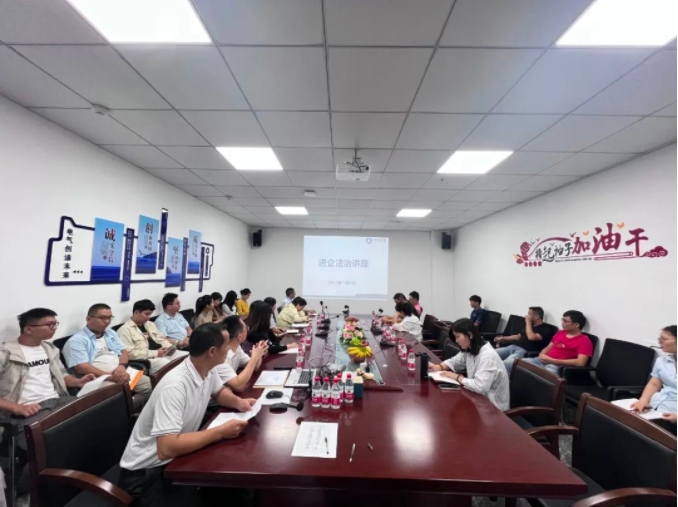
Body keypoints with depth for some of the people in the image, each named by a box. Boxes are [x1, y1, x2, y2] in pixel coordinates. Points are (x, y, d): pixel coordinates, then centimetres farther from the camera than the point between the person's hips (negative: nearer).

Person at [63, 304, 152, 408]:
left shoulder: (111, 333, 20)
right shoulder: (76, 341, -2)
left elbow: (124, 351, 16)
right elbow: (82, 368, -13)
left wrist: (122, 366, -8)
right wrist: (112, 376, -20)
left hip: (122, 373, 7)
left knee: (150, 385, -10)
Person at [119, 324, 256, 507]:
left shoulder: (208, 370, -7)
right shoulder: (175, 386, -33)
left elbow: (219, 392, 13)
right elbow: (167, 449, -37)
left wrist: (238, 401, -8)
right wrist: (221, 432, -31)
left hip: (176, 455, 7)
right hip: (147, 470, -7)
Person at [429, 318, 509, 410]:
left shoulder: (487, 355, -28)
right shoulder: (468, 350, 0)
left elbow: (480, 386, -36)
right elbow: (454, 361, 14)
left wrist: (457, 377, -21)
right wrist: (439, 367, -7)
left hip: (493, 405, -7)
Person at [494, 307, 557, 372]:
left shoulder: (546, 328, -1)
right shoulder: (530, 325, 25)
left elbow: (531, 337, -18)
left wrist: (528, 322, -6)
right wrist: (504, 338, 20)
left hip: (524, 351, -8)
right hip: (512, 347, 8)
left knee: (507, 363, -37)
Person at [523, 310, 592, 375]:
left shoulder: (584, 340, 1)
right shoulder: (560, 333, 23)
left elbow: (580, 363, -11)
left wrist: (553, 361, -13)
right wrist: (542, 355, 2)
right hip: (542, 360, 7)